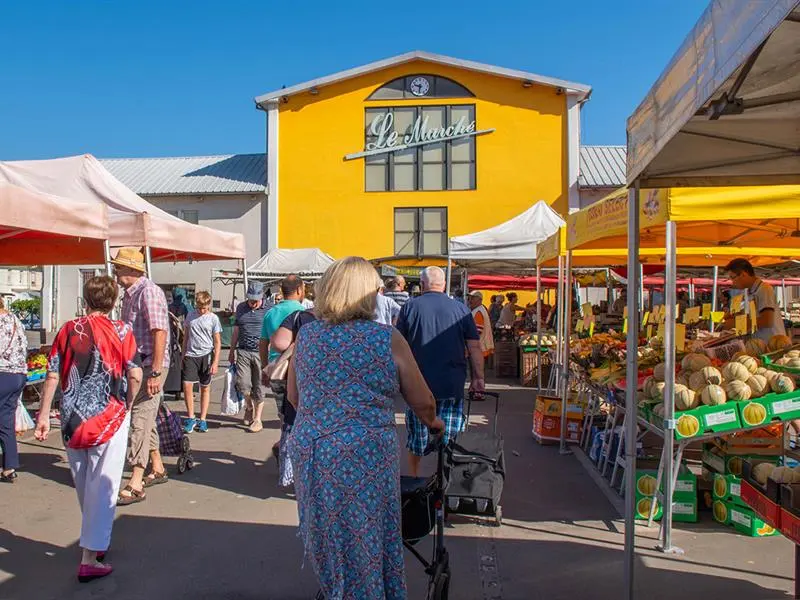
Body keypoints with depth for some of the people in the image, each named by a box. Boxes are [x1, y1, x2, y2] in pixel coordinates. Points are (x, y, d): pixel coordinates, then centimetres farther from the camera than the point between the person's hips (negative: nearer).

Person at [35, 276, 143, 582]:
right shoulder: (121, 331, -7)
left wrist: (44, 414, 7)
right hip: (108, 419, -4)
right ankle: (90, 559, 1)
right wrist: (127, 404, 7)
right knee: (102, 488, 2)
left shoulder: (68, 330, 2)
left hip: (72, 420, 4)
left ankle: (96, 540, 36)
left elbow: (52, 376, 1)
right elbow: (135, 376, -10)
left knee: (83, 487, 19)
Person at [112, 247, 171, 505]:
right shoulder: (129, 294, 14)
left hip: (151, 365, -10)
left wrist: (156, 372, -26)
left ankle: (135, 485, -4)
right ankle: (157, 469, 31)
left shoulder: (149, 292, -16)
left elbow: (160, 332, -22)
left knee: (140, 420, -8)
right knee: (145, 417, 17)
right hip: (136, 364, 10)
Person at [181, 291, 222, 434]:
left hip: (206, 355, -2)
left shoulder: (213, 318, -1)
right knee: (187, 385, -8)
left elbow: (217, 342, -1)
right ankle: (191, 418, 7)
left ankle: (202, 420, 15)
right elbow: (186, 337, 16)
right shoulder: (190, 316, 8)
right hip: (190, 355, 2)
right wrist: (183, 357, 14)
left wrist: (215, 362, -7)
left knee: (205, 387, 6)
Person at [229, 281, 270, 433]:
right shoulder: (241, 308, 13)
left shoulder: (268, 310, 1)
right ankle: (249, 406, 24)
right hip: (243, 352, 3)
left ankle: (257, 419, 13)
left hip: (261, 353, -3)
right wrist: (232, 351, 19)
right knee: (242, 384, -7)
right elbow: (236, 331, 19)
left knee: (259, 387, 2)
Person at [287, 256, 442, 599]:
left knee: (326, 536, 23)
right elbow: (423, 403, 0)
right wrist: (432, 423, 21)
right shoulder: (388, 340, -7)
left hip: (309, 451, 4)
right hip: (365, 458, -4)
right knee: (366, 542, 12)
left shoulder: (306, 335, 3)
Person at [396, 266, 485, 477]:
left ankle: (413, 479, 28)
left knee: (417, 435, 15)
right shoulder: (460, 309, 0)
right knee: (448, 437, 8)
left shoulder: (410, 307, -2)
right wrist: (478, 378, 6)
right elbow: (474, 347, -1)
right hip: (452, 386, 0)